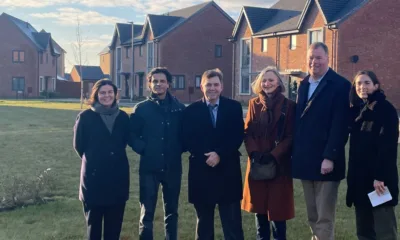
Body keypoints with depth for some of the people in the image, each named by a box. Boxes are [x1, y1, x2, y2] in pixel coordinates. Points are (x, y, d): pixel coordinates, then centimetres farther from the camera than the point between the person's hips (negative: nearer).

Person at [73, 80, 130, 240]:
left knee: (114, 224, 9)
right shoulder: (86, 117, -6)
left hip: (118, 176, 3)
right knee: (94, 222, 8)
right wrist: (92, 160, 10)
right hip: (94, 176, -3)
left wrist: (115, 157, 6)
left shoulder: (123, 117, 4)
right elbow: (78, 145, 1)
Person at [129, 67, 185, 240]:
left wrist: (179, 149, -5)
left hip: (172, 167, 1)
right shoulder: (141, 108, 1)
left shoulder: (179, 108, 3)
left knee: (171, 211, 13)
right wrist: (143, 149, -11)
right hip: (149, 167, -1)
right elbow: (132, 135, 1)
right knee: (147, 212, 5)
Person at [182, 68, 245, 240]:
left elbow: (238, 136, -3)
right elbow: (187, 140, -2)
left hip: (228, 170, -1)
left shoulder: (234, 107, 4)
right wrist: (205, 157, -15)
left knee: (232, 222, 3)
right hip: (201, 171, 1)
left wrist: (220, 154, -15)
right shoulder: (191, 110, 5)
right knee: (204, 221, 11)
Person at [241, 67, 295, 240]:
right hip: (257, 163, 3)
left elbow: (290, 136, -6)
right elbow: (247, 132, 3)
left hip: (279, 164, -3)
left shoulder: (288, 105, -3)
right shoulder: (254, 104, 6)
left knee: (277, 206, 1)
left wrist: (273, 155, -16)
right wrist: (254, 153, -13)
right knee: (259, 205, 11)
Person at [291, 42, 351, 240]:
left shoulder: (340, 85, -8)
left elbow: (340, 125, -14)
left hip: (325, 160, -7)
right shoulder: (304, 85, 15)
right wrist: (295, 152, 9)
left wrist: (330, 157, -20)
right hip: (305, 160, 7)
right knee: (313, 216, 15)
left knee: (324, 218, -1)